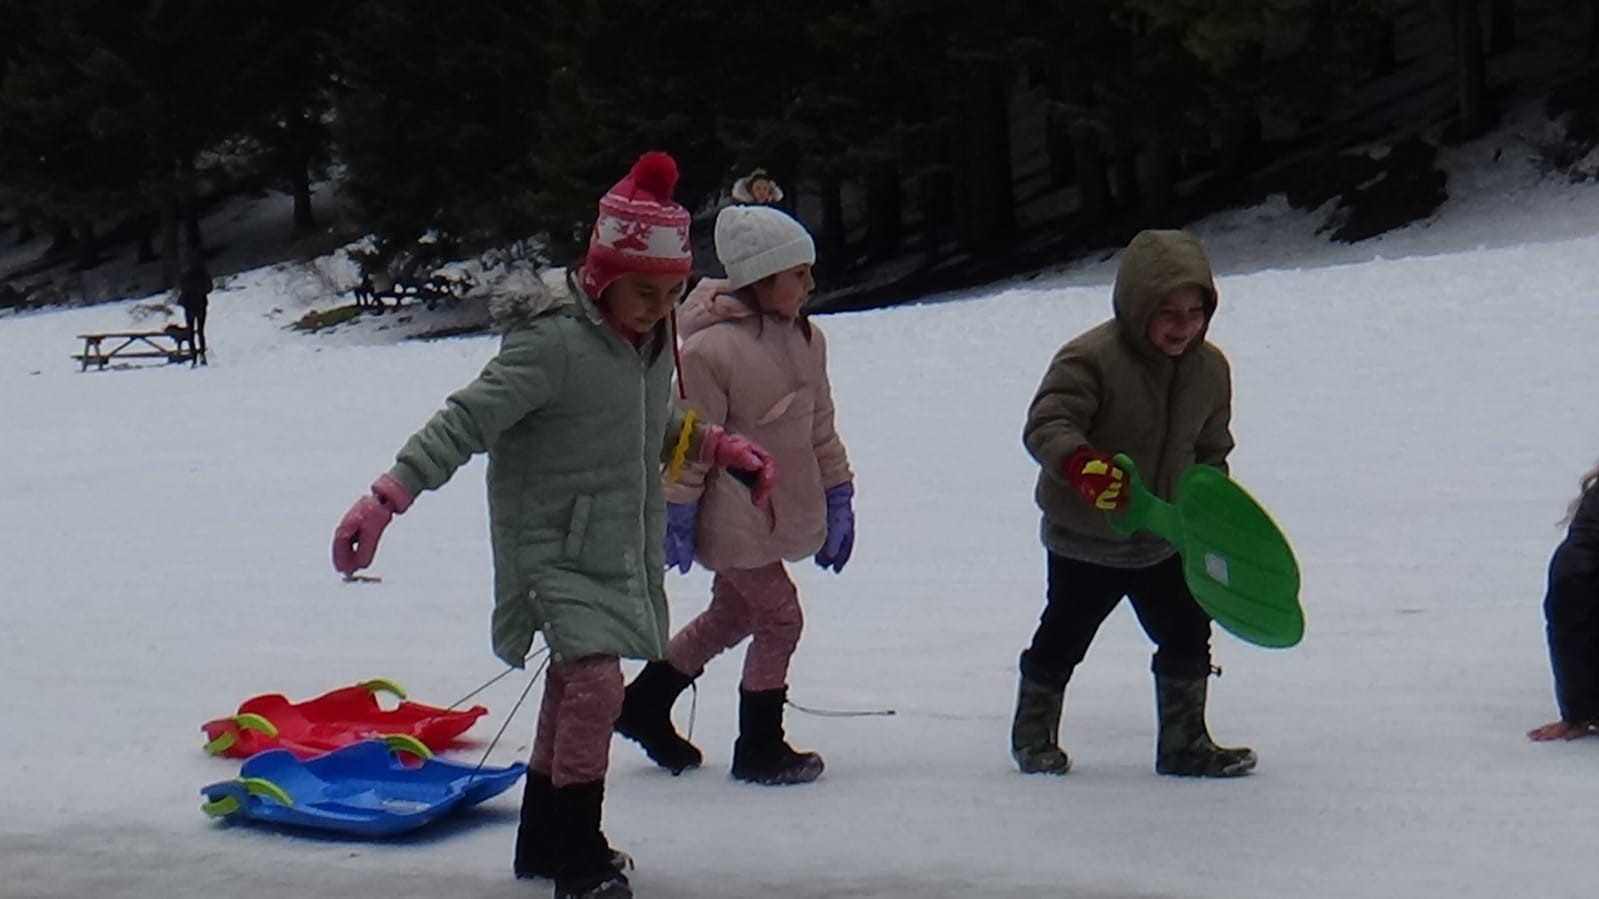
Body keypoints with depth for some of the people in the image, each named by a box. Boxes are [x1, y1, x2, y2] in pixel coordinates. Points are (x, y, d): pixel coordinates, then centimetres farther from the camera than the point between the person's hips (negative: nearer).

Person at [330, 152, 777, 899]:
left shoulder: (650, 340, 2)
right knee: (596, 682, -19)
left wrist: (722, 448, 8)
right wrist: (388, 496, -35)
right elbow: (466, 421, -27)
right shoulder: (554, 343, -24)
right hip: (554, 548, -8)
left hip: (618, 550, 8)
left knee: (572, 686, 18)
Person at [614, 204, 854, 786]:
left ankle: (644, 705, 36)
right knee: (780, 617, -3)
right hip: (735, 517, -9)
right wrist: (677, 516, -14)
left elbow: (820, 428, 12)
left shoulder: (805, 339, 2)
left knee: (732, 615, 20)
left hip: (780, 512, 9)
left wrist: (838, 498, 13)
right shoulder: (712, 349, -22)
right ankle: (759, 748, 12)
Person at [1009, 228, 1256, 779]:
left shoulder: (1210, 369, -2)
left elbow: (1211, 450, 10)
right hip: (1084, 539, -5)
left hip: (1166, 540, 5)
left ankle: (1184, 743, 18)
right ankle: (1033, 735, 29)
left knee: (1187, 637, 5)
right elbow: (1046, 424, -29)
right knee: (1062, 639, 9)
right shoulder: (1090, 359, -22)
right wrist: (1082, 465, -47)